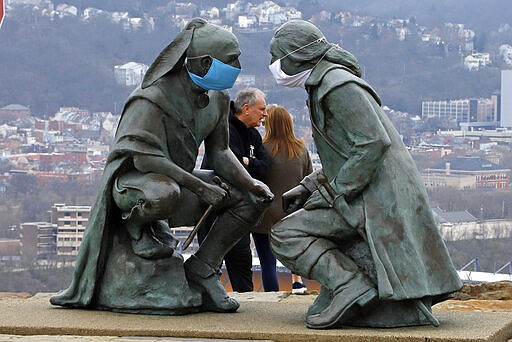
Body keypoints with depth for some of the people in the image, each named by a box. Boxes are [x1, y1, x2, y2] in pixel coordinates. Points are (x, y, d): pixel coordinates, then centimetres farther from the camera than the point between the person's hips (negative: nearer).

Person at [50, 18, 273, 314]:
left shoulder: (217, 99, 3)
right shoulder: (155, 97, -23)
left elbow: (219, 151, 8)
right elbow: (145, 157, -28)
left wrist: (251, 183, -10)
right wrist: (199, 187, -29)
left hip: (178, 181, 8)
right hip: (133, 181, -8)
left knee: (253, 199, -4)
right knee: (164, 194, -45)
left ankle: (201, 270, -3)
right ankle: (139, 224, -9)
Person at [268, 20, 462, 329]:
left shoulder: (338, 85, -13)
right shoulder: (324, 85, 19)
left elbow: (373, 143, -22)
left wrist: (331, 192, -18)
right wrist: (307, 188, 15)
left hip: (377, 196, -10)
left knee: (285, 236, -11)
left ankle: (352, 288, -19)